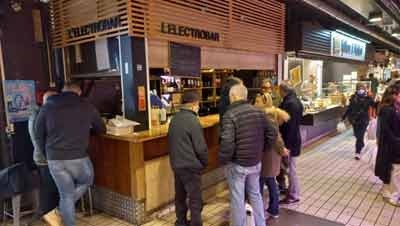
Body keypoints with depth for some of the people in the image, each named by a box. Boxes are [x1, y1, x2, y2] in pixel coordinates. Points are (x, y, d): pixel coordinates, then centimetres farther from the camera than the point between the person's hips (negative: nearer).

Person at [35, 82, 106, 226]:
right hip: (78, 158, -3)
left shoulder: (47, 107, 7)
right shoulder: (87, 107, 2)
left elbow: (39, 135, 11)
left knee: (66, 194, 16)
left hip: (54, 159, 3)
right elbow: (101, 129, 14)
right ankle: (59, 212, 17)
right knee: (86, 181, 25)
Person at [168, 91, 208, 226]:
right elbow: (200, 147, -18)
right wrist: (204, 162, -1)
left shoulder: (174, 119, 5)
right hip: (191, 166, -8)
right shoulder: (192, 120, -19)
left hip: (176, 164, 8)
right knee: (195, 199, 4)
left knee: (180, 196, 19)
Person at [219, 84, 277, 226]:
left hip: (237, 164, -6)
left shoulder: (230, 115, -18)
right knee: (255, 195, 23)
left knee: (237, 199, 10)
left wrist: (222, 160, -13)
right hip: (256, 162, 6)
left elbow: (227, 142, -27)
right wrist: (263, 150, 15)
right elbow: (272, 133, 6)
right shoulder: (258, 112, 2)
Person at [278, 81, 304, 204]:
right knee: (289, 167, 20)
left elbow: (289, 125, -25)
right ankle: (292, 191, 34)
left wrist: (287, 144, -23)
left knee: (290, 168, 2)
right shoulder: (294, 101, 11)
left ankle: (294, 196, 14)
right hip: (293, 138, 10)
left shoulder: (290, 103, -22)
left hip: (290, 140, -10)